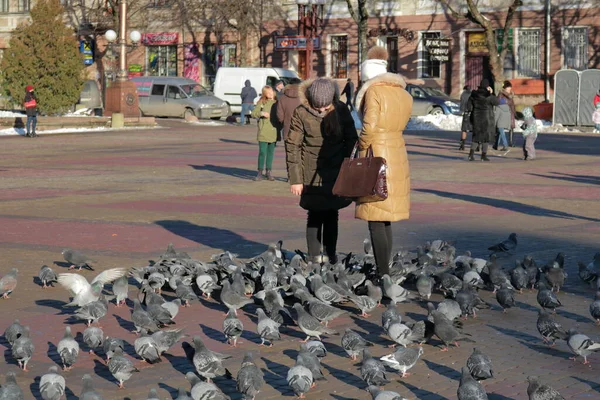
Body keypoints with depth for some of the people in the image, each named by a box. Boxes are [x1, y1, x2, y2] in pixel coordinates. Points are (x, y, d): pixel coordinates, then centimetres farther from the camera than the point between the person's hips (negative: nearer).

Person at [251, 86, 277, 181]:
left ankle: (269, 172, 15)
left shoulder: (276, 103, 10)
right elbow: (253, 113, -3)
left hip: (274, 132, 3)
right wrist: (261, 113, -19)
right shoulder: (261, 103, 1)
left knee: (271, 152, 7)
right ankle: (260, 173, 0)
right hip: (263, 132, -3)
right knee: (262, 152, -6)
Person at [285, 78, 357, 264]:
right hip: (311, 175, -2)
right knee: (315, 215, 1)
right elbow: (292, 146, -7)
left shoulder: (341, 111, -5)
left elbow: (351, 140, 6)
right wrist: (295, 179, -10)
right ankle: (315, 257, 6)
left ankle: (331, 255, 19)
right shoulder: (301, 113, -11)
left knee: (332, 214, 10)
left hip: (335, 174, 2)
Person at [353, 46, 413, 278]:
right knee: (386, 220, 15)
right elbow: (397, 125, 10)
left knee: (376, 222, -4)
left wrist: (361, 146, -4)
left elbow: (369, 127, -20)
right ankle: (384, 270, 19)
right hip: (398, 156, 8)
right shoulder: (404, 95, 11)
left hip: (376, 156, -8)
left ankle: (383, 275, -5)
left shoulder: (374, 91, -11)